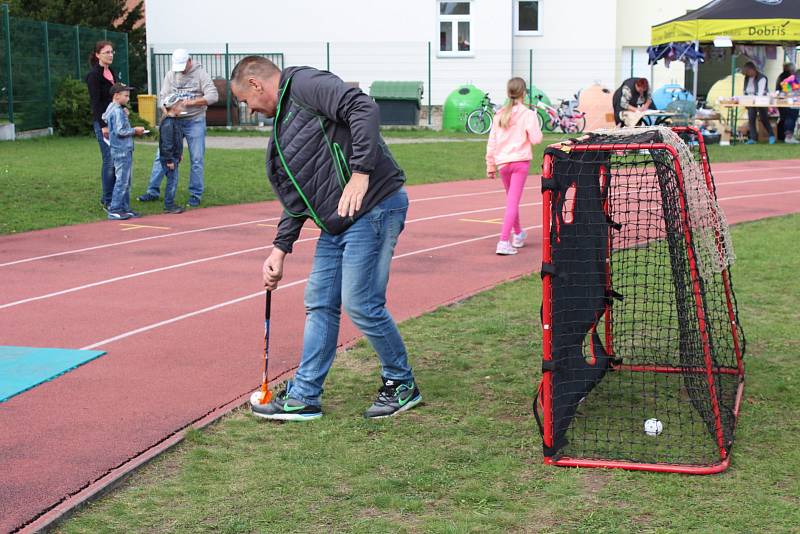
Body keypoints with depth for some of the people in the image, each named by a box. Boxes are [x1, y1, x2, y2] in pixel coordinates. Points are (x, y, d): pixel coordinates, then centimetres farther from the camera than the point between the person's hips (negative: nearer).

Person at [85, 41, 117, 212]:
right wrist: (103, 125, -18)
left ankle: (108, 198, 15)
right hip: (102, 122, -8)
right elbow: (95, 102, -14)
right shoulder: (94, 75, -9)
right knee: (109, 160, -8)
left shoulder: (110, 73, 16)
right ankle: (107, 201, -1)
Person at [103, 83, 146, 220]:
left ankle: (124, 209, 18)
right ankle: (114, 210, -6)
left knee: (125, 181, 13)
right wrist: (135, 130, -11)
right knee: (122, 180, -8)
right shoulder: (117, 111, -15)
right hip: (121, 150, -10)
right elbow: (120, 131, -21)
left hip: (124, 150, 10)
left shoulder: (119, 110, 15)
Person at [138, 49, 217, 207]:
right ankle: (153, 191, 8)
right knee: (162, 155, 0)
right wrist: (168, 110, -18)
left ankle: (196, 194, 8)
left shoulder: (200, 74, -3)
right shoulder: (170, 75, 8)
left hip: (195, 121, -3)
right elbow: (163, 96, 4)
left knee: (197, 159, -1)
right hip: (173, 121, 3)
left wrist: (192, 102, -22)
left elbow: (213, 96, -13)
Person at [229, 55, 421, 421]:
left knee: (361, 305, -6)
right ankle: (303, 397, 19)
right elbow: (296, 198, 24)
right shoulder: (283, 123, 22)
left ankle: (401, 385, 14)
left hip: (374, 208, -10)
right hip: (336, 223, 10)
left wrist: (360, 174, -28)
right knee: (319, 304, 11)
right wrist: (280, 249, 18)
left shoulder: (306, 85, -7)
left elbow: (364, 108, -24)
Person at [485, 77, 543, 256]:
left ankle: (518, 234, 39)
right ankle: (503, 242, -18)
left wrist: (490, 165, 13)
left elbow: (491, 142, 7)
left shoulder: (500, 114, 7)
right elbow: (536, 139, -12)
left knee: (511, 200, 22)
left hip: (502, 162, 5)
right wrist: (536, 129, 9)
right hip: (520, 161, -5)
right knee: (513, 202, -8)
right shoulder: (528, 114, -6)